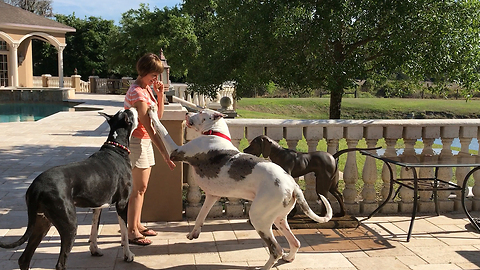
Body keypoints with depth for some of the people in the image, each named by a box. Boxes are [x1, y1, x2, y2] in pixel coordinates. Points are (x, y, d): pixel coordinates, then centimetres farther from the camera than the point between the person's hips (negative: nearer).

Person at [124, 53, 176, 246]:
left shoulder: (147, 88, 9)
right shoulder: (137, 92, -20)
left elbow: (158, 116, 11)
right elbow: (148, 126, -26)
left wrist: (160, 94, -3)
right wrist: (164, 153, -29)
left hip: (145, 141, 9)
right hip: (136, 141, -9)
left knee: (141, 186, 14)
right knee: (139, 187, -6)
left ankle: (136, 225, 25)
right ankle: (131, 232, 1)